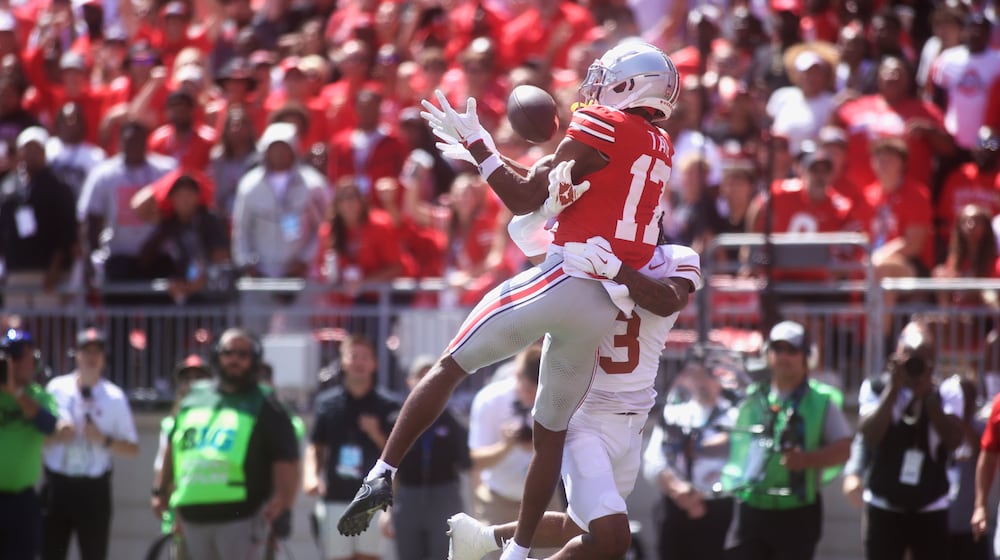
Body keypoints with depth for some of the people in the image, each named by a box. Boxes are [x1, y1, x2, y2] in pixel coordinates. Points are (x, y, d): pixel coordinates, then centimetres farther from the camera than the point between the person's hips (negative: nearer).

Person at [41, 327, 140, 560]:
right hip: (57, 485, 1)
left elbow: (133, 449, 2)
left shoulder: (115, 397, 0)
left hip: (94, 488, -1)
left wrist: (104, 440, -14)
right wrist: (55, 436, -13)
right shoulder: (56, 389, 2)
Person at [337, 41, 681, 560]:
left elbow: (525, 200, -4)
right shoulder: (660, 148, 15)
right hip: (606, 309, 6)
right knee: (550, 433, 16)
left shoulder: (603, 127, -5)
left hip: (563, 280, -6)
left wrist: (474, 142, 3)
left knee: (449, 368, 4)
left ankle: (382, 476, -4)